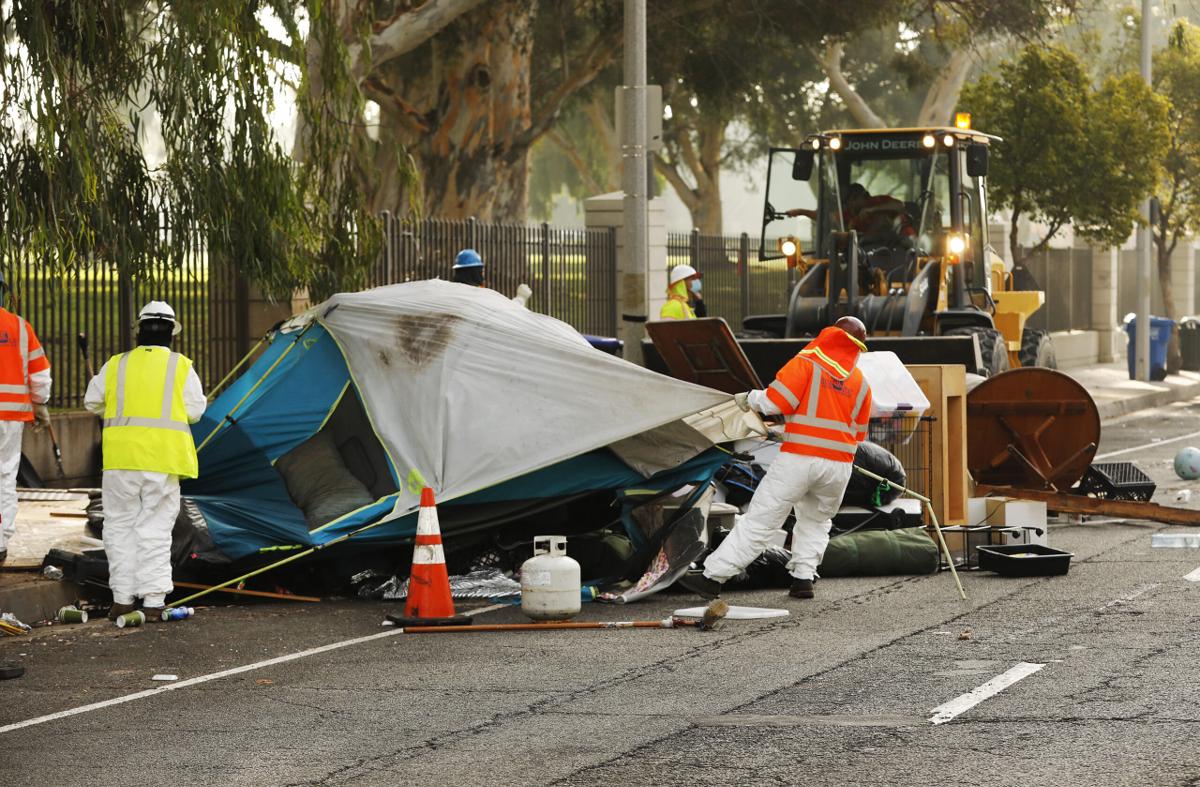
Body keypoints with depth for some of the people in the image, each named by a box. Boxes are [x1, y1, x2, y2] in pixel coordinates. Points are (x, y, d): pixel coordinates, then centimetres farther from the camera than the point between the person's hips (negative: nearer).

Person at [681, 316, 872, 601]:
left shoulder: (807, 363, -1)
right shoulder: (861, 382, 13)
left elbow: (776, 401, -10)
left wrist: (749, 399, 7)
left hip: (798, 458, -4)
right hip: (839, 465, 4)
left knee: (759, 520, -4)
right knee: (816, 522, 25)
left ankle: (713, 577, -5)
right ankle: (803, 577, 11)